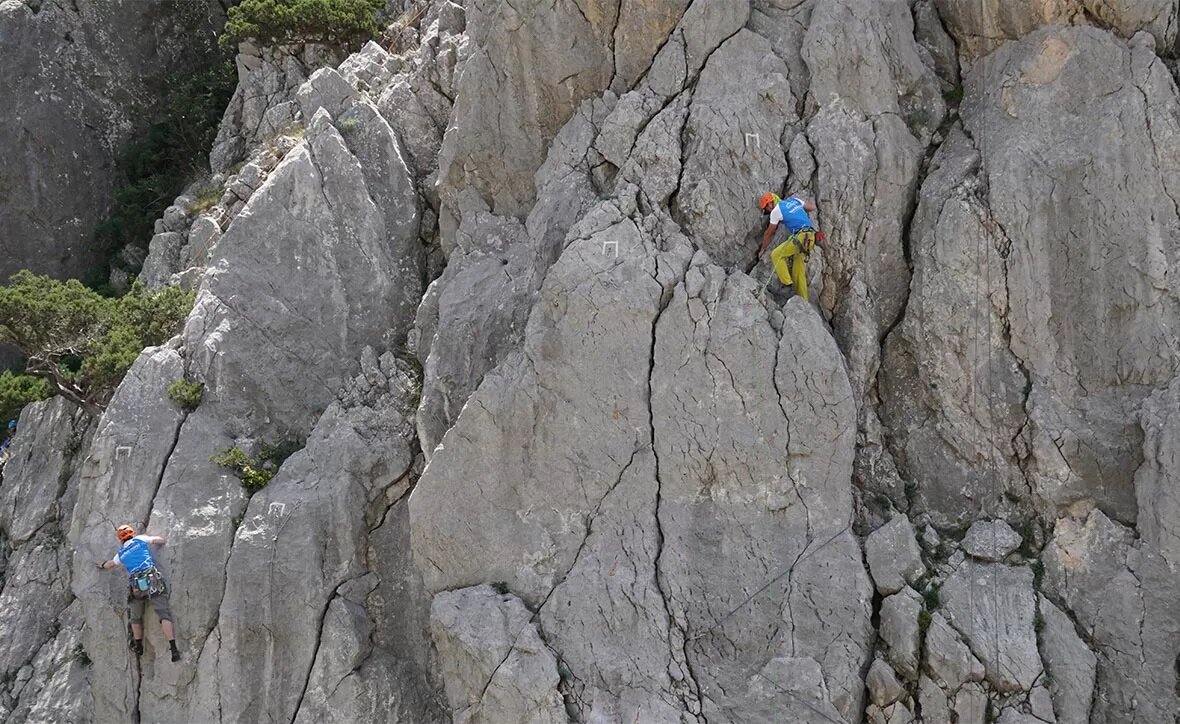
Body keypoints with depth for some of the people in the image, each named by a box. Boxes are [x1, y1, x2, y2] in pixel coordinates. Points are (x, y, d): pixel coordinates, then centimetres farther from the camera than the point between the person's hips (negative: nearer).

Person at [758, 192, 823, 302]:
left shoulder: (776, 210, 1)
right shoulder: (794, 200, 19)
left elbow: (769, 233, 10)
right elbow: (813, 207, 27)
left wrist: (763, 250, 22)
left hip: (800, 236, -8)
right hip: (811, 237, 8)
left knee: (776, 255, 1)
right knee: (798, 270, 13)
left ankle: (787, 283, -6)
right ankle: (803, 300, 13)